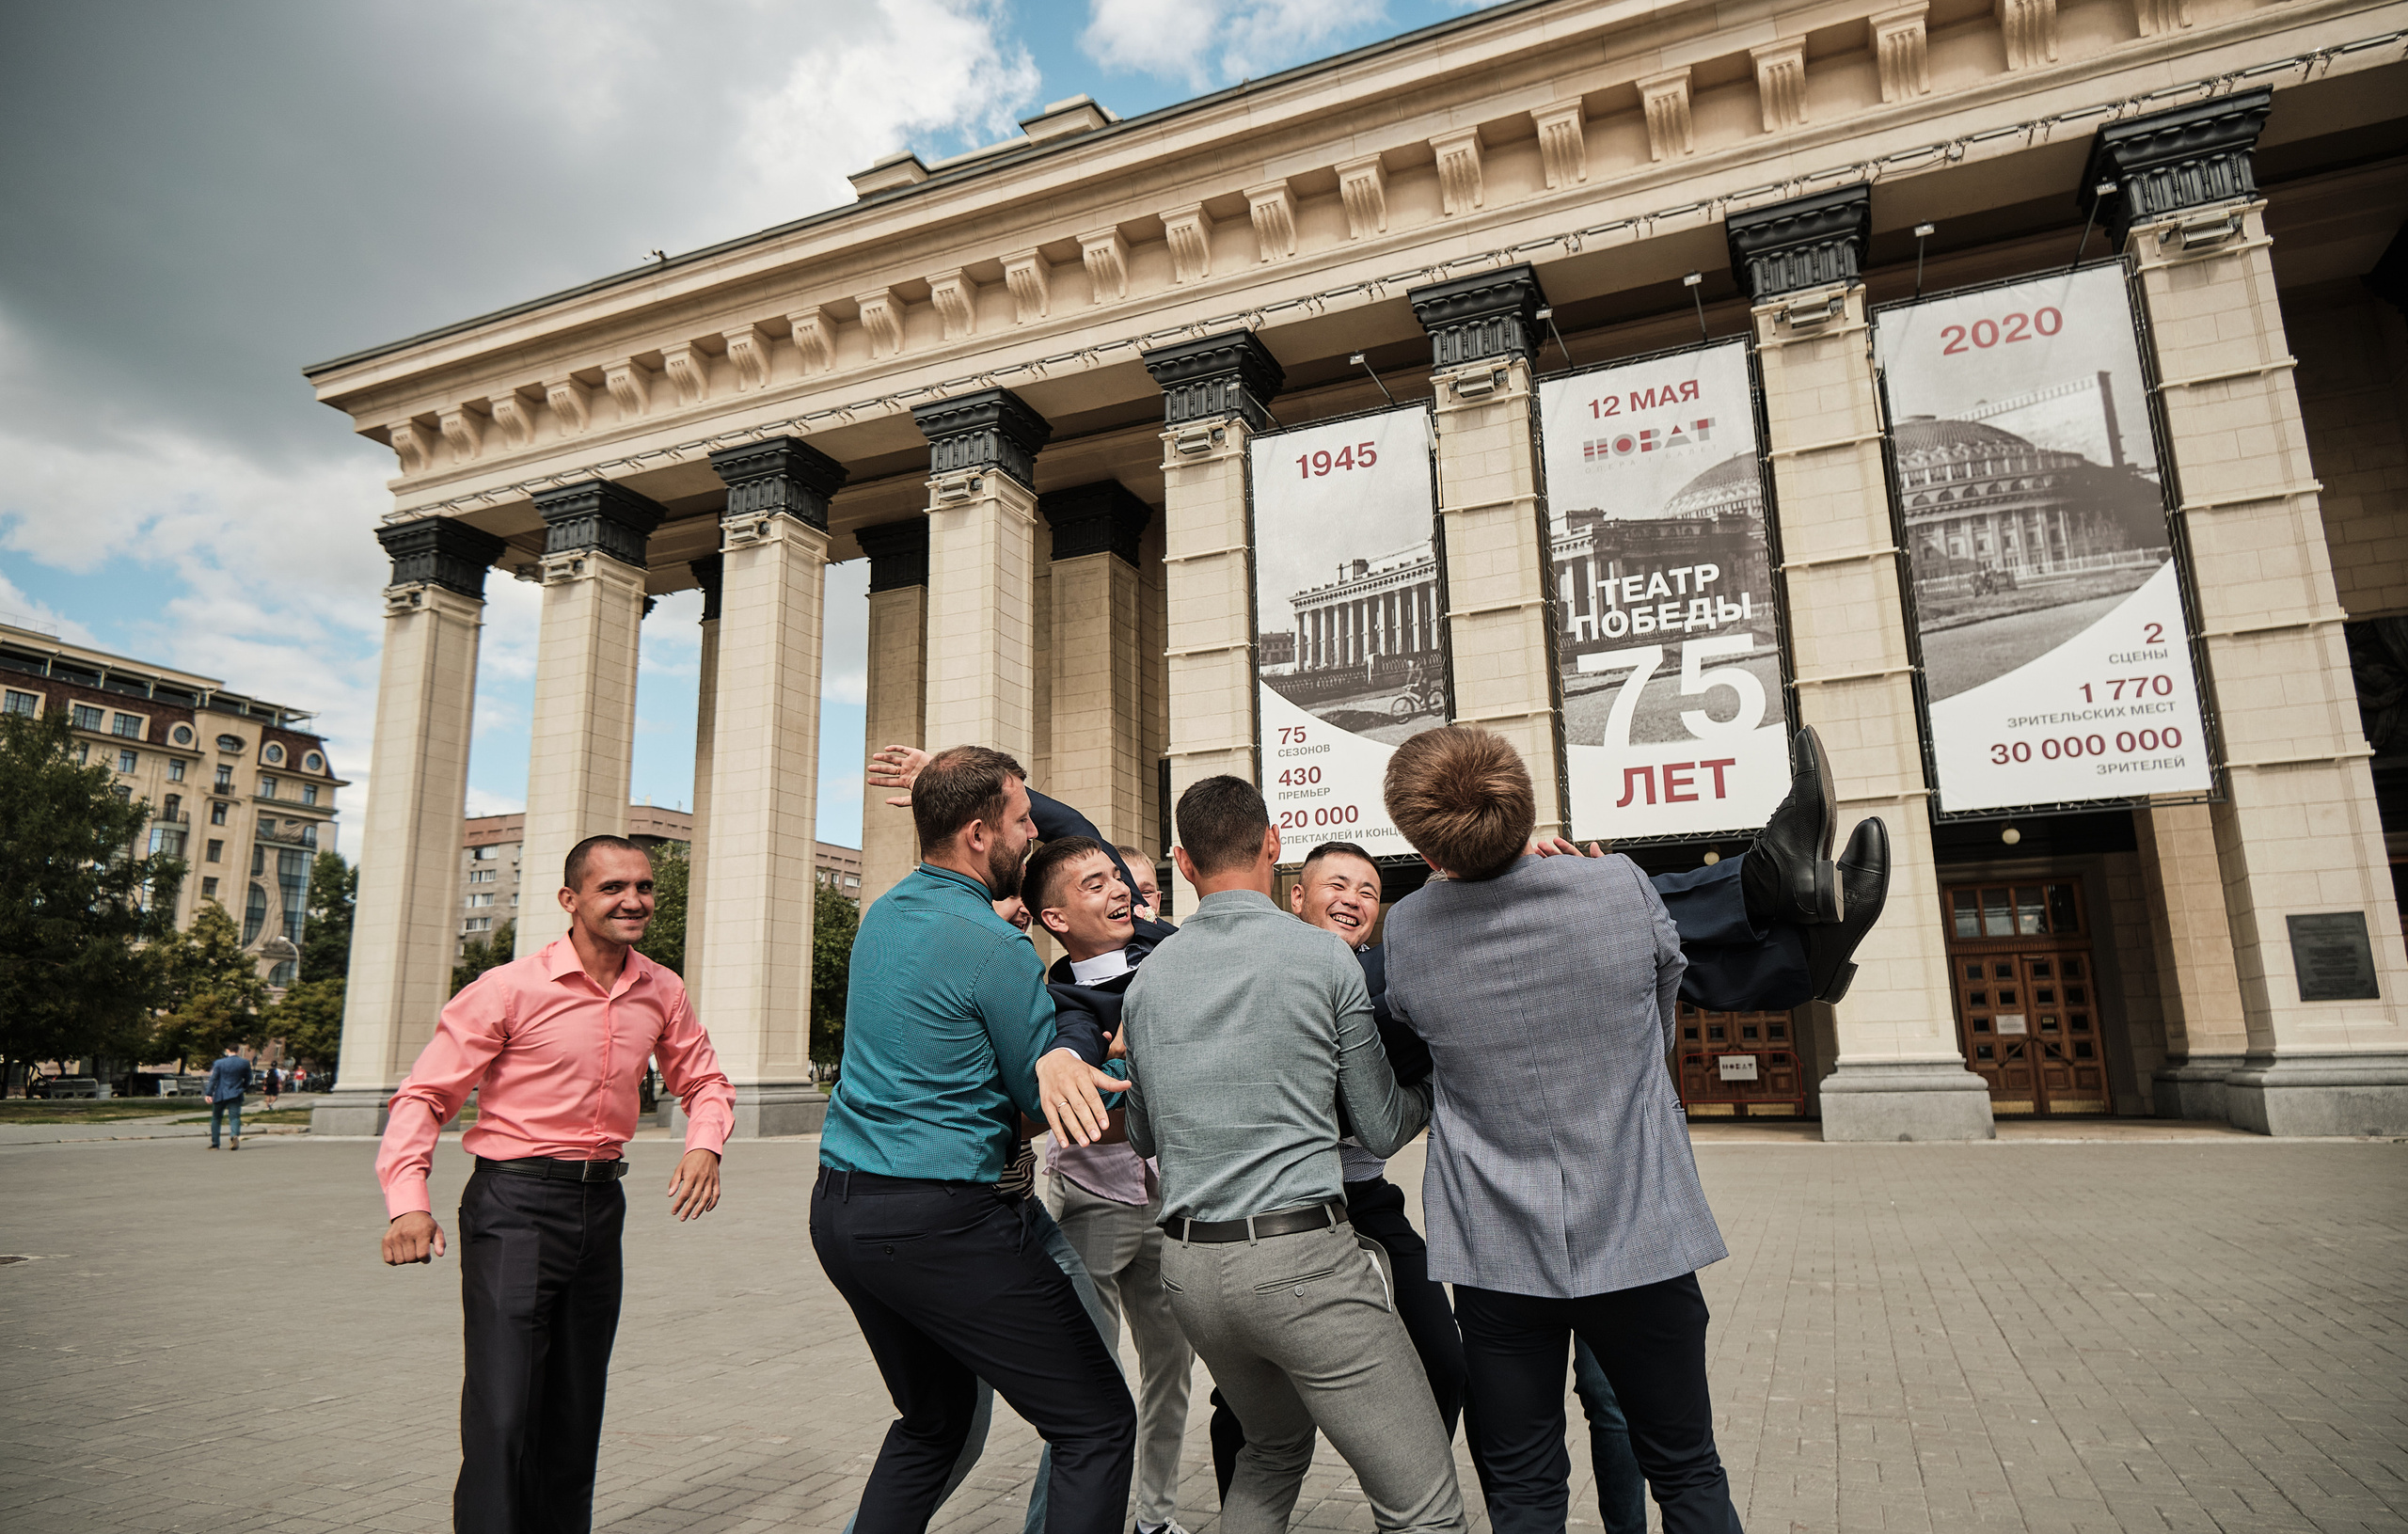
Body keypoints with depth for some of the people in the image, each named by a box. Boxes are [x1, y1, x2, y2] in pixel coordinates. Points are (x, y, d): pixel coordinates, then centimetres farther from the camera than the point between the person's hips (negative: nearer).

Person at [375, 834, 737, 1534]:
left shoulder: (661, 992, 3)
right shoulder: (509, 989, -12)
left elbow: (705, 1081, 15)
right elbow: (424, 1094, -10)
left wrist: (704, 1144, -5)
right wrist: (409, 1202, -23)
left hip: (601, 1203, 5)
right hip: (514, 1203, -5)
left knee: (576, 1411, 16)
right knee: (502, 1414, -8)